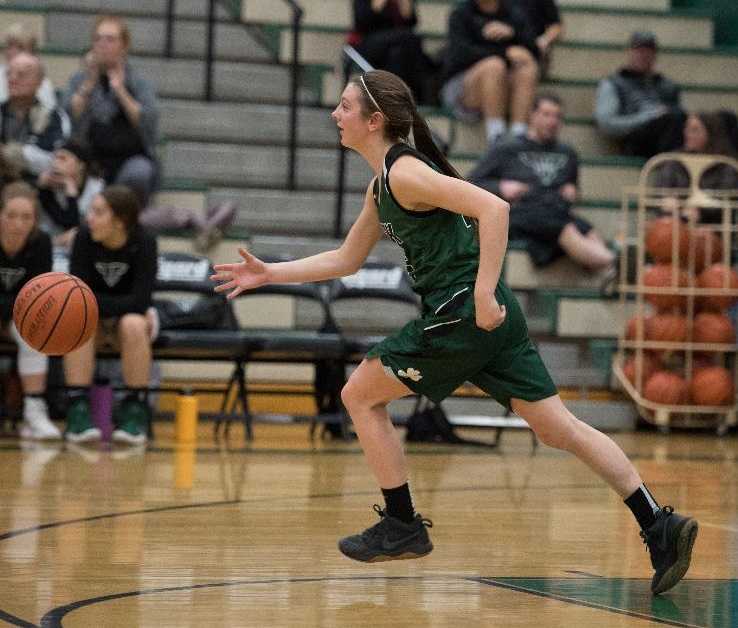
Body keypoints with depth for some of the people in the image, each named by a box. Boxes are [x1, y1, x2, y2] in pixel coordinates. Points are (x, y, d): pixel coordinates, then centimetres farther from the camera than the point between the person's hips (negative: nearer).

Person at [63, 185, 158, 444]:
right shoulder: (84, 238, -16)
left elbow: (140, 302, -24)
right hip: (93, 317, 1)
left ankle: (135, 410, -25)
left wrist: (95, 302, -24)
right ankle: (78, 409, -31)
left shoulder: (144, 243, -19)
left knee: (133, 325, -35)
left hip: (131, 317, -1)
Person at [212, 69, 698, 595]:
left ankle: (402, 528, 13)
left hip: (462, 315, -9)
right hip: (490, 318, 9)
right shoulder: (381, 187, 18)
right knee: (560, 429, 7)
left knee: (360, 396, 7)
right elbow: (346, 260, 28)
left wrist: (483, 295, -25)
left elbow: (493, 208, -23)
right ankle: (660, 526, 1)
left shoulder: (404, 172, -12)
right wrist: (269, 274, 25)